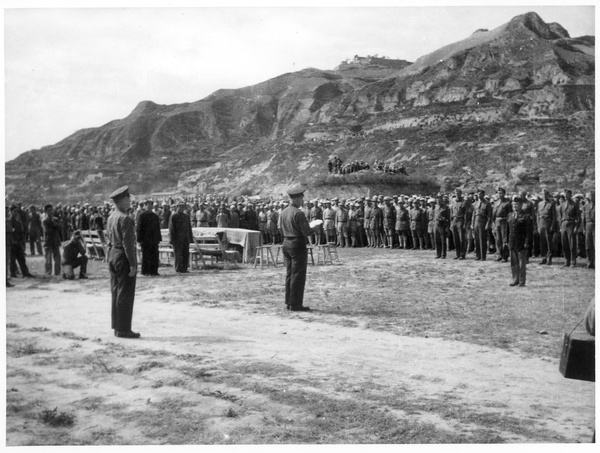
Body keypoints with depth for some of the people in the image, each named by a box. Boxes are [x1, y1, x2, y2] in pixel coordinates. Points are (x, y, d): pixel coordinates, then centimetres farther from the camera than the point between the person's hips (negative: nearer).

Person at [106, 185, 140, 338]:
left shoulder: (111, 217, 11)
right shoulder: (125, 219, -17)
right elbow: (127, 243, -21)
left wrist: (111, 257, 20)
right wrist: (132, 264, -19)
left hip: (113, 255, 9)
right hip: (124, 257, -9)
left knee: (116, 292, 13)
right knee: (125, 294, -4)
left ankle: (117, 326, 20)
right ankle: (123, 329, 0)